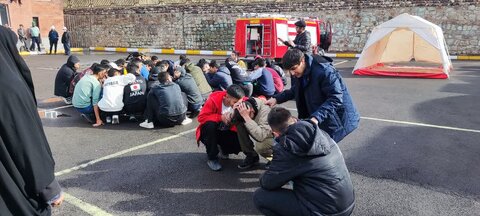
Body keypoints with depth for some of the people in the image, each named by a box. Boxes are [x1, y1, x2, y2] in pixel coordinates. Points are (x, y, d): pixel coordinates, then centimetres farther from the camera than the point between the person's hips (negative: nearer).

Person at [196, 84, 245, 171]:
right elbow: (201, 117, -24)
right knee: (210, 124, -37)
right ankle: (212, 157, -16)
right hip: (210, 132, -2)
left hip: (226, 133, 2)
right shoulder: (213, 100, -24)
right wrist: (220, 117, -32)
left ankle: (224, 150, 13)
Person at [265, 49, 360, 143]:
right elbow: (295, 91, 18)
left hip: (332, 120, -7)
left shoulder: (324, 71, -26)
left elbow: (336, 99, -27)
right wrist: (277, 99, 2)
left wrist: (317, 117, -37)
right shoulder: (297, 74, 0)